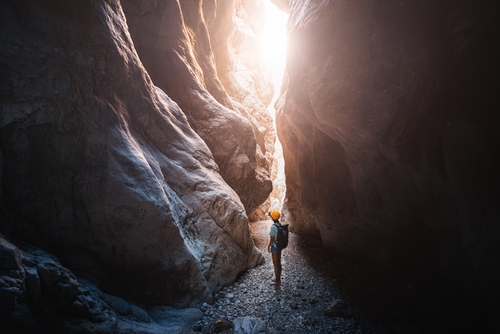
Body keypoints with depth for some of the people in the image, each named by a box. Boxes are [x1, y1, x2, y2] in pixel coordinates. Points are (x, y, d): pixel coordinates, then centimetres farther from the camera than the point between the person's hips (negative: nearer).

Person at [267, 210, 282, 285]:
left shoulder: (273, 227, -24)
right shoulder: (280, 224, 0)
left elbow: (272, 239, -20)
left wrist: (268, 246, -8)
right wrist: (270, 215, 23)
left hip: (275, 247, -8)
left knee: (275, 264, 4)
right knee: (278, 263, 18)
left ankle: (277, 281, 15)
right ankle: (278, 278, 31)